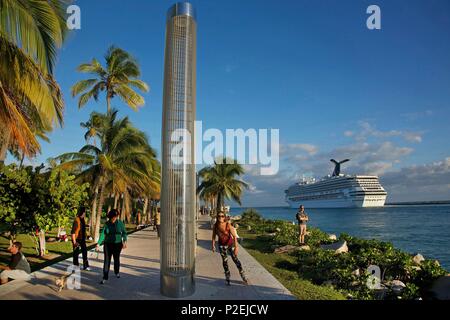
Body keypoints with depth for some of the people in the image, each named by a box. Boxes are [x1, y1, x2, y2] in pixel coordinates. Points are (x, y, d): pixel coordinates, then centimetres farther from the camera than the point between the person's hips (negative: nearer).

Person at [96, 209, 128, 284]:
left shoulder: (120, 223, -6)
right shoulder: (107, 224, -7)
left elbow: (124, 232, 0)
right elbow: (103, 234, -9)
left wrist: (124, 241, -11)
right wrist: (98, 243, -18)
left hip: (117, 244, 1)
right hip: (108, 244, -1)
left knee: (116, 259, 16)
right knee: (106, 261, -5)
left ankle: (117, 272, 41)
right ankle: (105, 278, 0)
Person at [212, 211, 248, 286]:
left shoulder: (228, 225, -25)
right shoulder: (215, 226, -14)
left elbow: (234, 236, -24)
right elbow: (214, 236, 1)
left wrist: (236, 247, -28)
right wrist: (213, 246, 4)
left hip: (230, 244, -3)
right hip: (222, 245, 3)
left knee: (235, 259, -1)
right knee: (224, 261, 9)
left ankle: (243, 276, 14)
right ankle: (227, 277, 26)